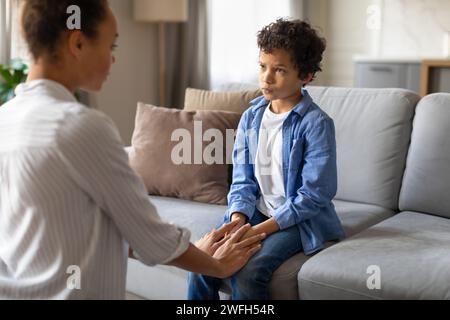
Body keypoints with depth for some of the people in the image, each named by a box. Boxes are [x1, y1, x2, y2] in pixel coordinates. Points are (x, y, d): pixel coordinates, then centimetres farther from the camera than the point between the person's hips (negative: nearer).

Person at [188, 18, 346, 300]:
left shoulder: (316, 123, -13)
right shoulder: (251, 118, 5)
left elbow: (313, 196, -15)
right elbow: (243, 180, 8)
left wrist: (258, 230, -19)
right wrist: (237, 220, -12)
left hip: (298, 221, -5)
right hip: (255, 213, 5)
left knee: (247, 274, -28)